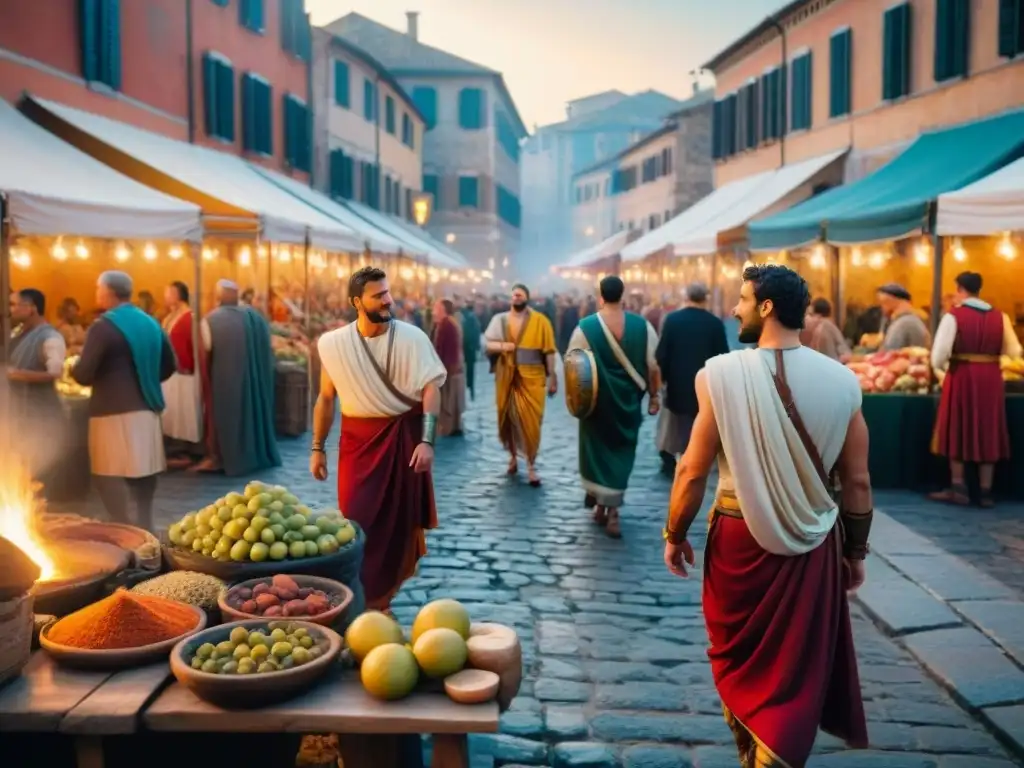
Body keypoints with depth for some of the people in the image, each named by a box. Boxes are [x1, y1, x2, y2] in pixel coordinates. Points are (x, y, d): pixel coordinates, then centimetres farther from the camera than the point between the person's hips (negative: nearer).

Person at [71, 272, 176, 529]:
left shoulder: (103, 327, -13)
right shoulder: (151, 323, 10)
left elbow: (83, 375, -15)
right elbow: (170, 365, 15)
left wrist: (73, 368, 6)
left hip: (115, 412, -8)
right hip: (148, 409, 8)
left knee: (110, 476, -2)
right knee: (144, 469, 14)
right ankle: (145, 526, 20)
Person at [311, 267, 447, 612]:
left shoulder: (412, 338, -9)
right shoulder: (335, 343, -3)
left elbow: (431, 390, -12)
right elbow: (326, 398, 7)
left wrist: (426, 441, -23)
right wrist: (318, 448, 8)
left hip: (403, 436, -1)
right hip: (358, 438, 1)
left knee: (399, 518, 8)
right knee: (356, 518, 0)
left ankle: (384, 592, 25)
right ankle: (359, 594, 17)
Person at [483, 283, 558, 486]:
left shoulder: (540, 321, -4)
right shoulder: (500, 319, 4)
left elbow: (549, 351, -3)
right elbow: (487, 345, 2)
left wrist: (552, 378, -3)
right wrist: (502, 346, -17)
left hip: (531, 378, -3)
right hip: (506, 377, 3)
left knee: (531, 422, -2)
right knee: (508, 418, 12)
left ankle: (531, 465, 8)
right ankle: (513, 456, 31)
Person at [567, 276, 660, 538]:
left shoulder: (585, 327, -11)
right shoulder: (642, 326, -6)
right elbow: (653, 366, -3)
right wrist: (654, 396, 8)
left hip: (598, 403, -1)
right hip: (629, 402, 2)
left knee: (598, 450, 14)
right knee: (622, 452, 12)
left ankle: (600, 502, 17)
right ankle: (611, 509, 13)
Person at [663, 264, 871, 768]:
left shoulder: (722, 373, -14)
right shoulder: (842, 380, -6)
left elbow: (693, 471, -11)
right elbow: (857, 482, -2)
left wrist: (675, 534, 3)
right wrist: (855, 551, 12)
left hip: (740, 535, -1)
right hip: (813, 541, 1)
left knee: (738, 657, 21)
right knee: (797, 670, 15)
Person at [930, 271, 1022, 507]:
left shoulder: (954, 315, -8)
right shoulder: (1000, 316, 5)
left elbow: (940, 353, -15)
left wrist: (940, 366, 5)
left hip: (961, 377, -3)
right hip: (991, 378, 3)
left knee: (958, 431, 8)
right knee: (987, 432, 10)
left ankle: (958, 488, 8)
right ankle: (986, 491, 12)